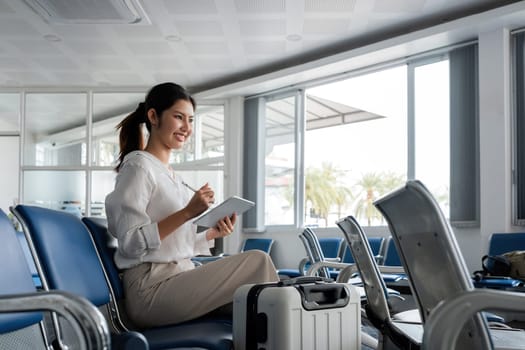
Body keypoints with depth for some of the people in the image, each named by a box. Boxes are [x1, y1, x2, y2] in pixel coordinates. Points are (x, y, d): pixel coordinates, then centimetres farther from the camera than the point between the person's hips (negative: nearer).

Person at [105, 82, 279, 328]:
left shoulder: (171, 176, 19)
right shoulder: (138, 165, -6)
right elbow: (131, 243, -16)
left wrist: (213, 233, 2)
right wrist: (186, 213, -21)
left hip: (178, 282, 8)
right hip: (151, 291, -8)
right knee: (257, 260, -15)